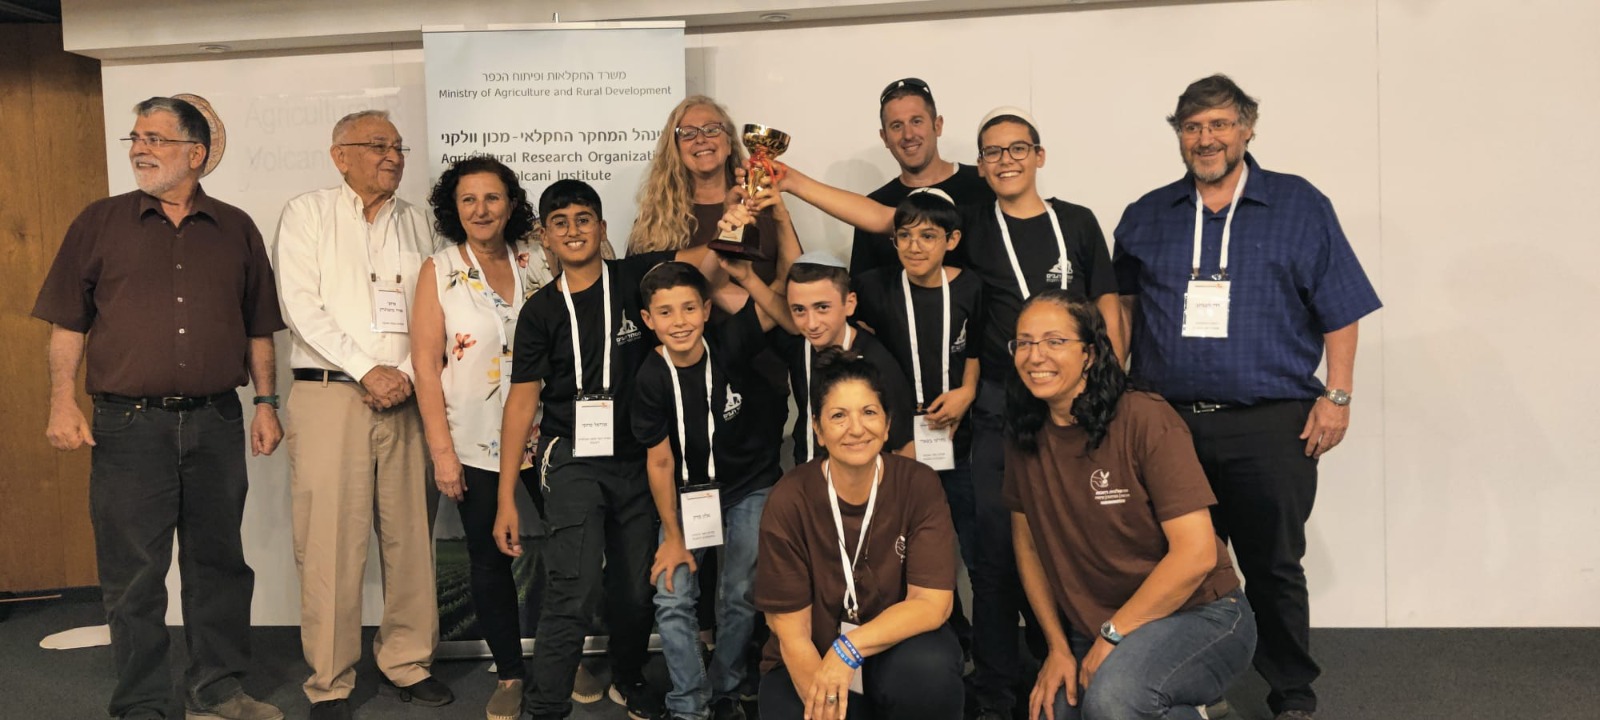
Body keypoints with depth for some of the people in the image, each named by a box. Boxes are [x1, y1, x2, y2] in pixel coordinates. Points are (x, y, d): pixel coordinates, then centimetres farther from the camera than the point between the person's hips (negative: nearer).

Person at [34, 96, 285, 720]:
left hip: (216, 422, 2)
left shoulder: (236, 229, 9)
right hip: (129, 424, -1)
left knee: (219, 561, 10)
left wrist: (266, 401, 6)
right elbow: (67, 322, 5)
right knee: (133, 573, 3)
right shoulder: (100, 222, 6)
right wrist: (63, 401, -4)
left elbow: (258, 326, 12)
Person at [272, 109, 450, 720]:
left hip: (403, 397, 3)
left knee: (411, 537, 4)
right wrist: (369, 370, -11)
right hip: (329, 394, -3)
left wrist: (407, 374, -7)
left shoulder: (416, 223, 16)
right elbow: (302, 308, -4)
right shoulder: (307, 213, 6)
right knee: (330, 543, -3)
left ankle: (406, 663, 17)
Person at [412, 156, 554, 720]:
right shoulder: (439, 271, 0)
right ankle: (509, 674, 24)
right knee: (489, 561, 8)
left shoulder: (537, 265, 5)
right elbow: (426, 366, -3)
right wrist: (441, 452, -8)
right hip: (475, 445, -1)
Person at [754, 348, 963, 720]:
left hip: (896, 647, 0)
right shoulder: (790, 500, -15)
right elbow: (792, 633, -13)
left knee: (928, 668, -32)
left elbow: (933, 602, -16)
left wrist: (849, 648, -29)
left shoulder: (918, 484, -12)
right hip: (810, 664, 0)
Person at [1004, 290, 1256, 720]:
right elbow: (1027, 545, 8)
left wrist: (1112, 636, -15)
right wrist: (1059, 647, 2)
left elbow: (1197, 552, -20)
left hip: (1197, 614, -6)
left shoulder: (1145, 420, -17)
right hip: (1092, 629, 6)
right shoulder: (1024, 438, -1)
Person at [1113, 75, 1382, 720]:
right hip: (1168, 422, 2)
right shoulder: (1146, 218, 10)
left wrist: (1337, 396, -5)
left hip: (1269, 424, -2)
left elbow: (1341, 312, 2)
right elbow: (1121, 307, 17)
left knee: (1274, 566, 6)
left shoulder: (1300, 206, 3)